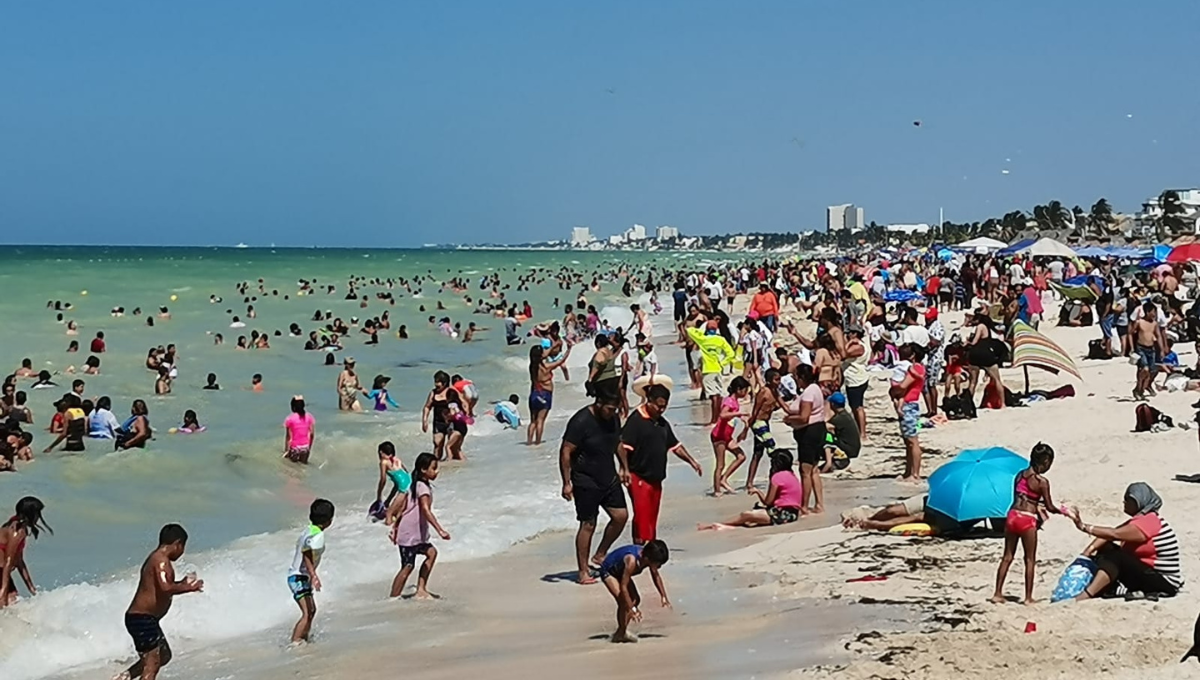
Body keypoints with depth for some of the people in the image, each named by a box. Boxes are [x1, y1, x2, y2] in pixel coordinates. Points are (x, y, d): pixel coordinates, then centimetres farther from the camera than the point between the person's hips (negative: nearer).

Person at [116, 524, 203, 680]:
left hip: (139, 618, 10)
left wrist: (182, 584, 19)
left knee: (164, 655, 22)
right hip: (143, 619, -10)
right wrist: (187, 587, -16)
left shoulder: (156, 558, 15)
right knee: (152, 663, -10)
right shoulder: (161, 560, -16)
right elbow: (166, 588, -31)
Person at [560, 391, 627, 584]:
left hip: (609, 478, 7)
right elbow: (565, 452, -18)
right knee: (588, 525, -3)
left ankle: (600, 554, 22)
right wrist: (566, 483, -19)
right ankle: (583, 571, 7)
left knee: (621, 516, 3)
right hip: (586, 482, -7)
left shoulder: (613, 419, 2)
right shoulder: (581, 421, -20)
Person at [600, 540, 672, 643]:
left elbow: (656, 576, 0)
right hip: (608, 571, -8)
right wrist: (632, 609, -37)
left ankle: (622, 631, 16)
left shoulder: (648, 556, -20)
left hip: (620, 571, 8)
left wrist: (663, 596, 0)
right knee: (623, 601, -21)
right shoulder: (632, 561, -42)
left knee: (635, 599, 6)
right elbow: (623, 587, -39)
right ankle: (621, 633, -5)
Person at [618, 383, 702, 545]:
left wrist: (692, 461, 13)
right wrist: (625, 469, -27)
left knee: (652, 519, 12)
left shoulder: (662, 423, 14)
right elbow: (622, 446, -19)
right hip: (638, 478, -8)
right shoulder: (636, 420, -12)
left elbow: (675, 446, 21)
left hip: (655, 479, 8)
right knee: (642, 517, -11)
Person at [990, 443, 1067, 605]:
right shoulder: (1042, 481, -9)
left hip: (1012, 515, 5)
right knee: (1030, 560, 8)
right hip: (1027, 520, -5)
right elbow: (1050, 507, -5)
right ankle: (1028, 597, 10)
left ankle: (998, 594, 14)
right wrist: (1062, 511, 14)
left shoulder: (1020, 475, 8)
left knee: (1007, 557, 13)